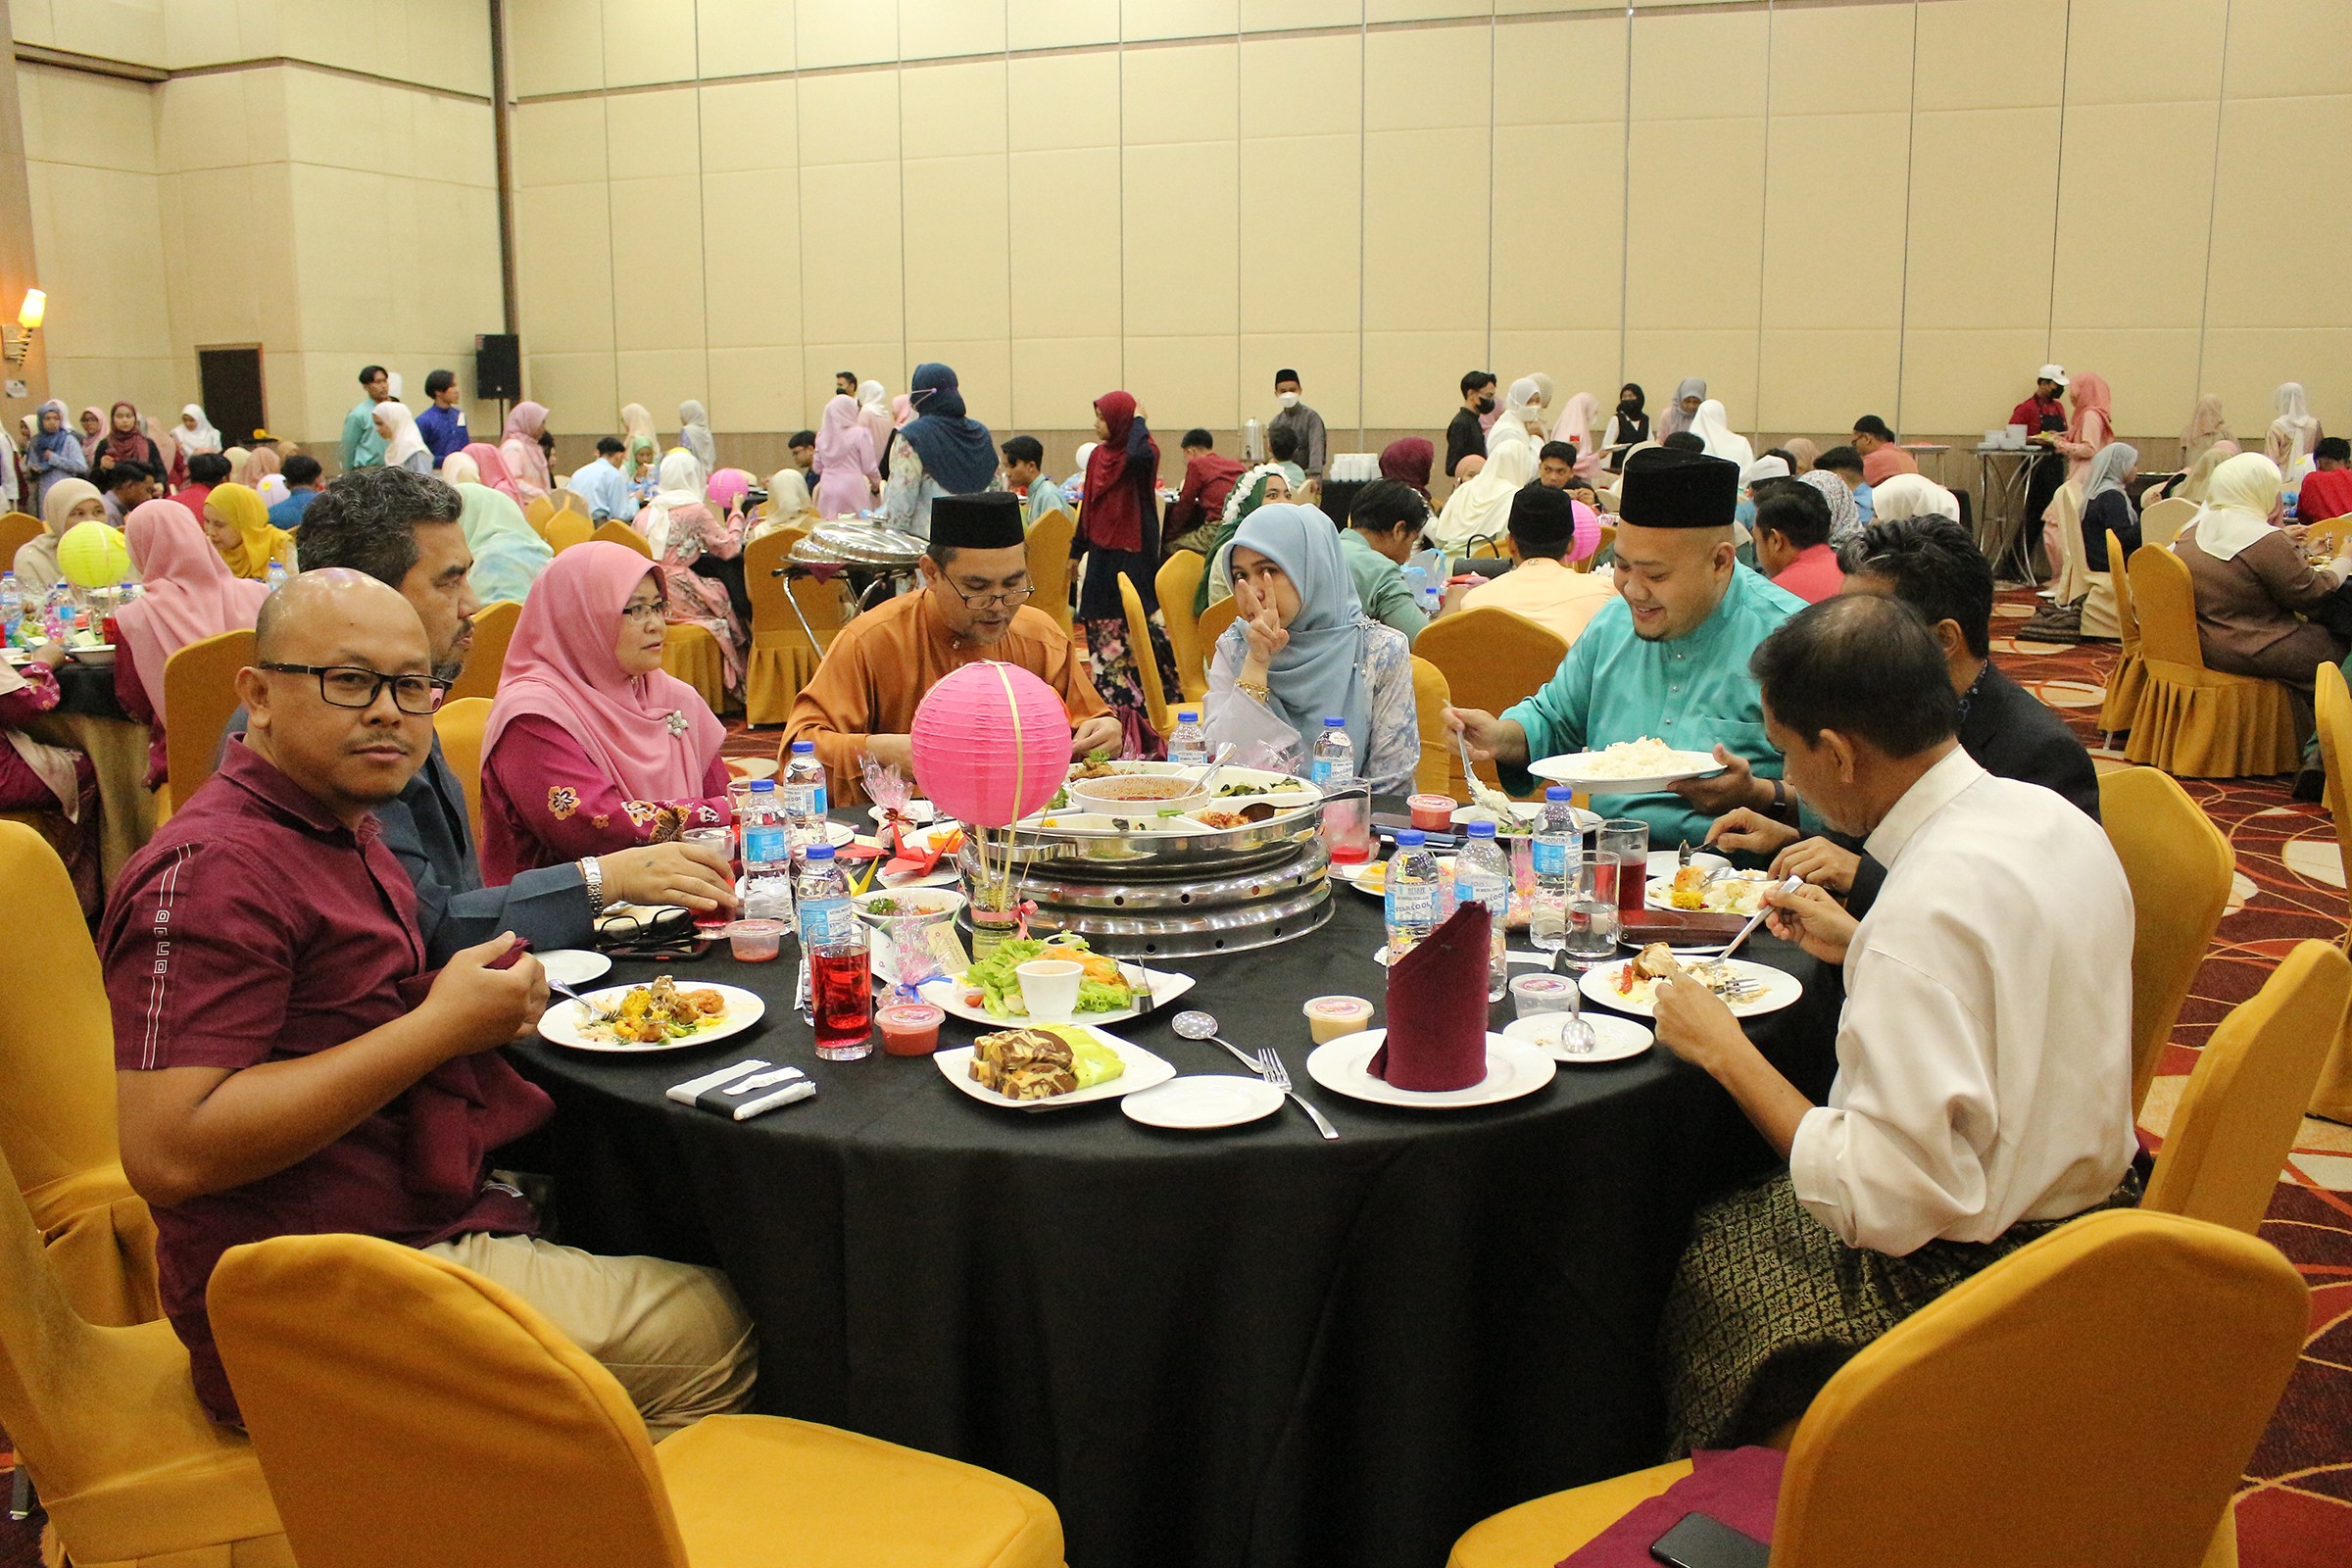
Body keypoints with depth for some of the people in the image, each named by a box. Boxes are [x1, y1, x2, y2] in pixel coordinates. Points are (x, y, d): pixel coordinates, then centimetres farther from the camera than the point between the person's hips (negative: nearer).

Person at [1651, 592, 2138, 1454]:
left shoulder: (1928, 906, -30)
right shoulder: (2055, 818, -2)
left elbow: (1886, 1203, -29)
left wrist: (1726, 1052, -19)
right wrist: (1858, 945, 16)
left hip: (1959, 1279, -9)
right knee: (1750, 1196, 19)